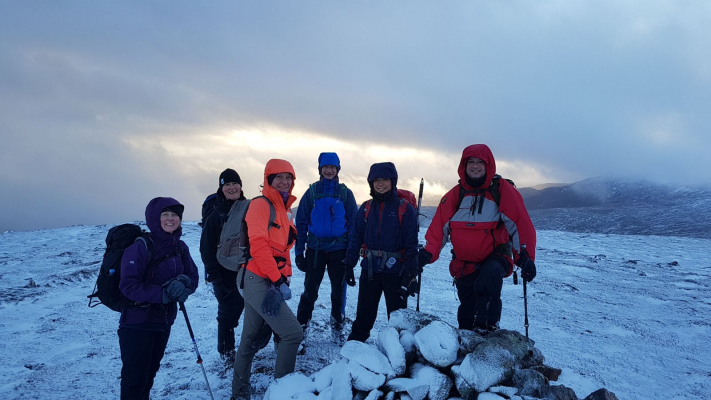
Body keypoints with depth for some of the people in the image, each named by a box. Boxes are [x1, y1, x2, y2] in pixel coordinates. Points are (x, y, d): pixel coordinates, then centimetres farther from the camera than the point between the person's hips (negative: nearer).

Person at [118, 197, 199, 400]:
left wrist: (183, 283, -21)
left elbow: (193, 277, 1)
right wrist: (163, 294, -29)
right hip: (137, 322, -6)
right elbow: (129, 285, -23)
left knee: (149, 374, 21)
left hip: (164, 322, 6)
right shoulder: (140, 247, -18)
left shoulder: (180, 248, 1)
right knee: (135, 378, 0)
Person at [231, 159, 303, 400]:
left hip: (267, 281, 9)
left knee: (250, 339, 18)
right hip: (257, 279, -9)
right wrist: (279, 281, -22)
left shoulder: (285, 210, 17)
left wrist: (284, 279, 2)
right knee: (293, 333, -10)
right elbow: (258, 244, -21)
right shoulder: (260, 205, -10)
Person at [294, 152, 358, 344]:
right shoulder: (312, 192, 1)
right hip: (315, 249, 0)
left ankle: (337, 327, 24)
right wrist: (299, 252, -3)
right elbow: (301, 223, 1)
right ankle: (302, 325, 15)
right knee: (310, 290, 2)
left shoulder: (345, 193, 1)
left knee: (338, 290, 9)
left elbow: (353, 222, 2)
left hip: (339, 249, 1)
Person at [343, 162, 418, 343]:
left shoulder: (405, 209, -5)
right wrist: (349, 265, 3)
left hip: (395, 271, -3)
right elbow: (356, 237, 8)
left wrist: (409, 274, -11)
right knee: (364, 315, 13)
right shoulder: (366, 208, 5)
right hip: (369, 270, 3)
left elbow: (411, 244, -6)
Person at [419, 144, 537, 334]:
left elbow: (521, 224, -10)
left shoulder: (502, 190, -7)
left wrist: (526, 256, -19)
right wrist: (429, 252, -15)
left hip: (495, 256, -3)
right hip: (464, 264, 3)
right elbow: (439, 226, -1)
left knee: (488, 277, -37)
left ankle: (487, 326, -22)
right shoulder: (455, 194, 1)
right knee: (466, 312, 12)